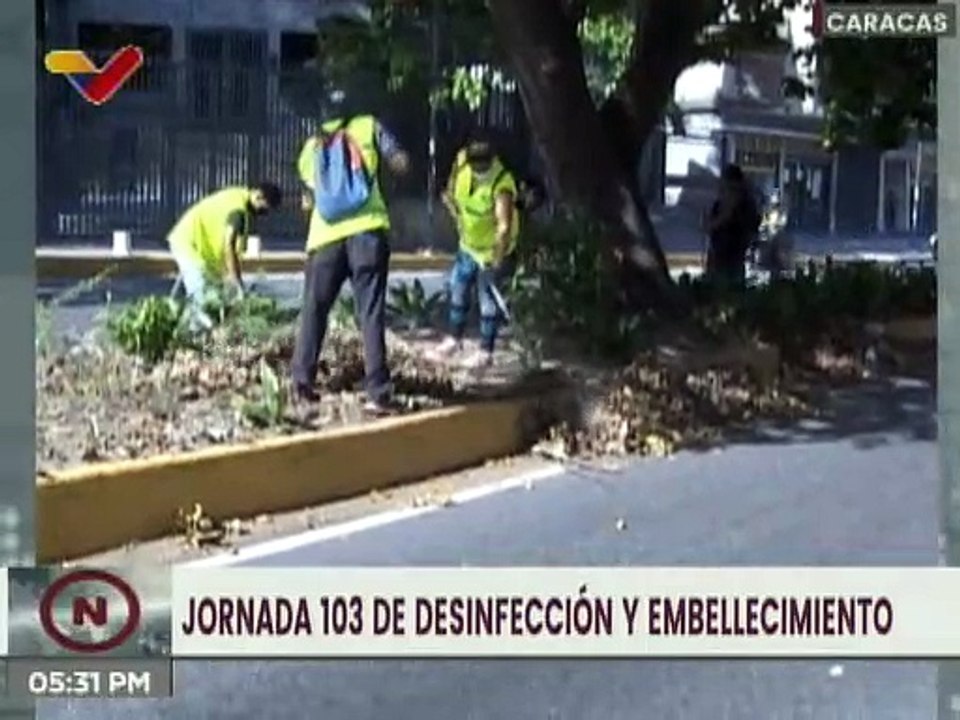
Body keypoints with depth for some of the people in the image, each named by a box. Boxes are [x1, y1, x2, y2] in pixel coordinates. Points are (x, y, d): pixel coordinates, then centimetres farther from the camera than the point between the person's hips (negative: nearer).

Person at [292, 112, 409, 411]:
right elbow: (401, 163, 4)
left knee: (314, 310, 16)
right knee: (371, 314, -1)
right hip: (367, 230, -2)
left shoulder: (311, 146, 21)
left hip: (325, 235, 2)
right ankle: (379, 393, -6)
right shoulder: (369, 126, 12)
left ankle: (302, 381, 13)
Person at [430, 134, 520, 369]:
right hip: (468, 243, 7)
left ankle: (485, 353, 8)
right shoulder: (461, 161, -15)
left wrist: (497, 262, -44)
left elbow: (504, 227, -40)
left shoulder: (502, 184, -34)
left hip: (492, 250, -7)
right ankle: (454, 339, 34)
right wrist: (454, 209, -2)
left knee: (488, 301, -3)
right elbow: (450, 193, 7)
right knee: (457, 291, 16)